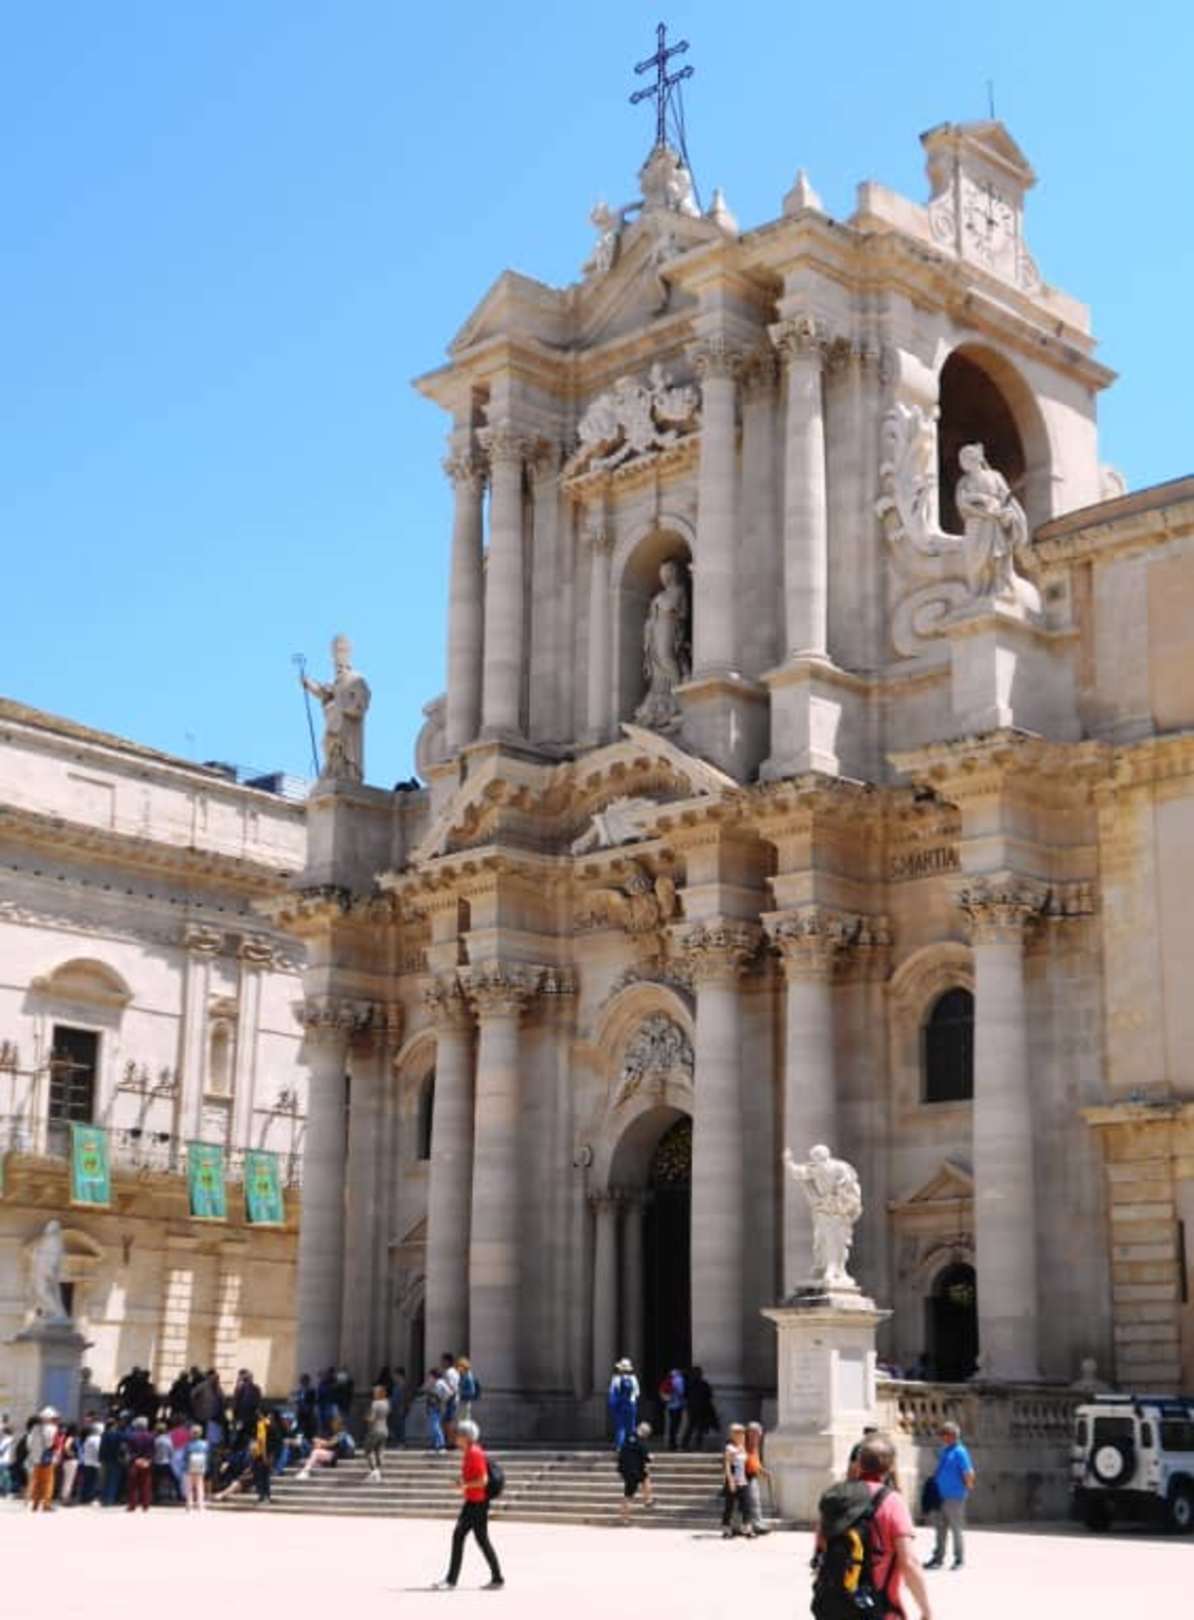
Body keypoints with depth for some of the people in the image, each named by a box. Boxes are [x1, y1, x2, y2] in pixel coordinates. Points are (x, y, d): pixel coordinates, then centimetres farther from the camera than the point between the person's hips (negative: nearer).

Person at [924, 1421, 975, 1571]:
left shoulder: (960, 1452, -13)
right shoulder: (943, 1451, 13)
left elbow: (969, 1473, -16)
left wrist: (968, 1486, -5)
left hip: (954, 1497, -8)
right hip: (941, 1496, 8)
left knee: (957, 1528, 2)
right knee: (940, 1528, 12)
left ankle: (959, 1559, 12)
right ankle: (938, 1558, 19)